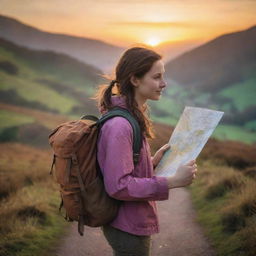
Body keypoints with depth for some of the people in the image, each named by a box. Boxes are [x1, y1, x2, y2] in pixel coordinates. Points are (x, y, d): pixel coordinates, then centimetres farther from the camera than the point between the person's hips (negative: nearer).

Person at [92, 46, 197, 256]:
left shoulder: (133, 117, 6)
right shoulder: (120, 125, -24)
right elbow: (118, 186, -27)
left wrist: (153, 161, 3)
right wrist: (173, 182, -27)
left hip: (132, 224, 9)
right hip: (129, 229, -9)